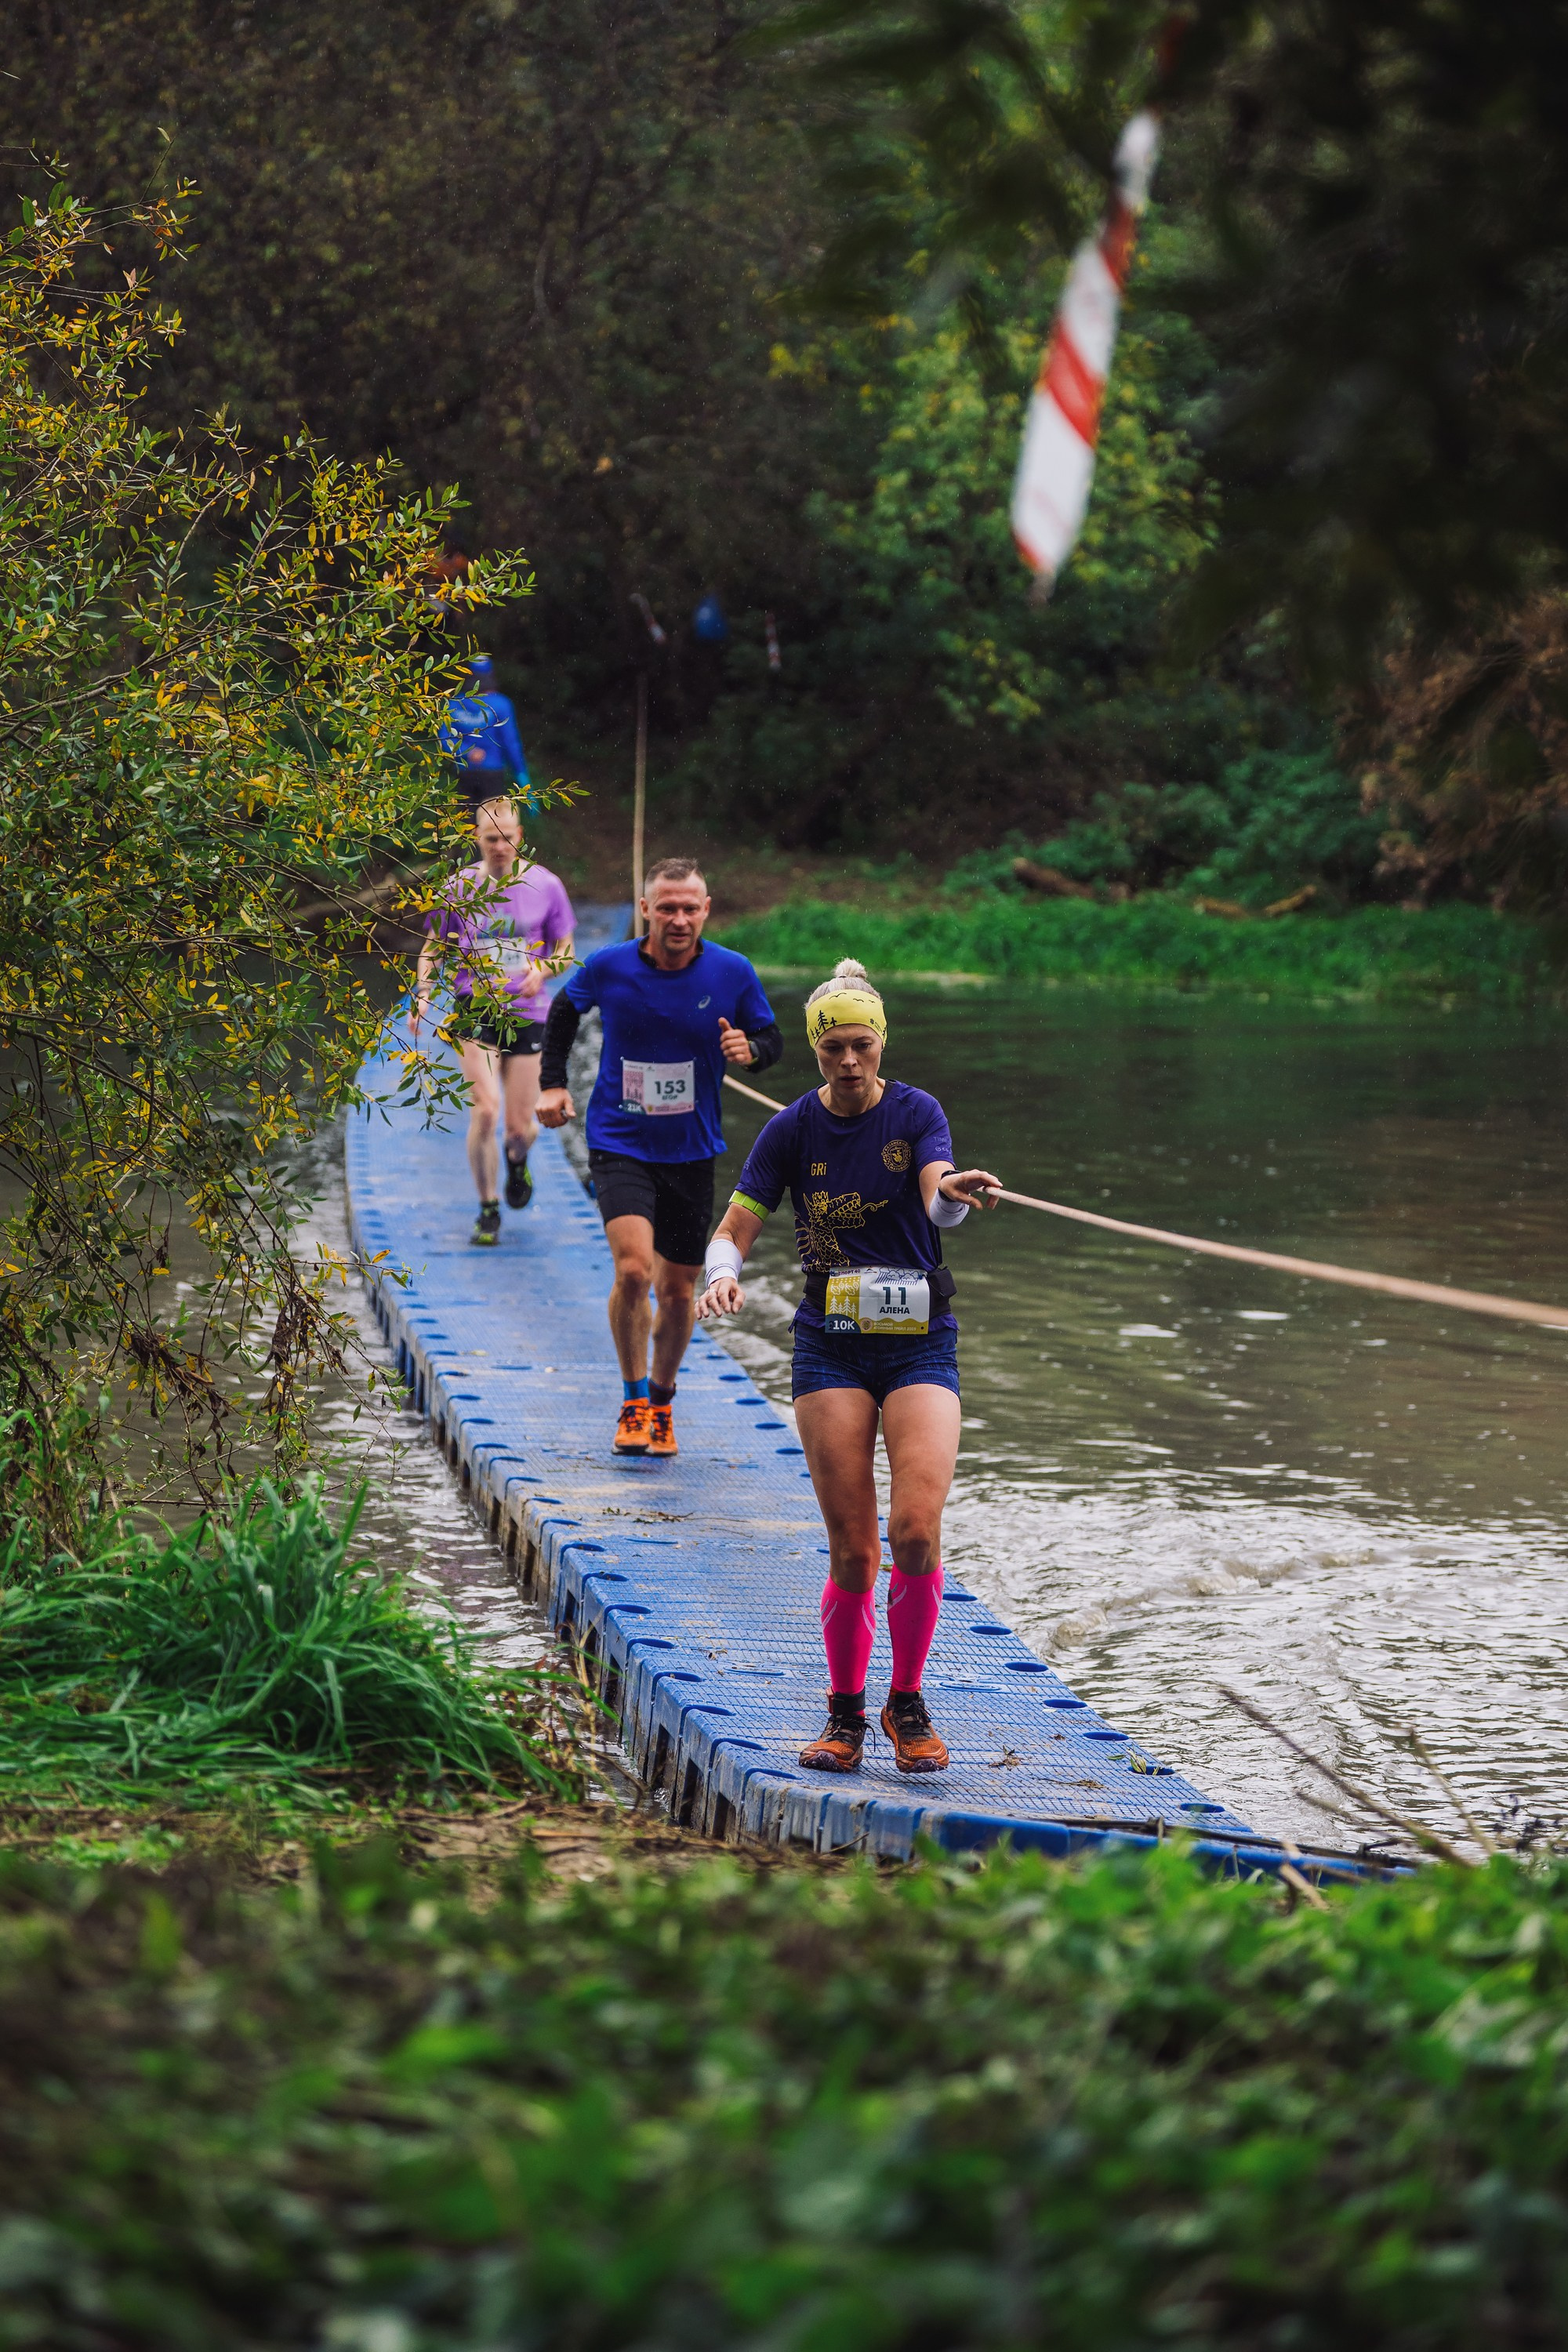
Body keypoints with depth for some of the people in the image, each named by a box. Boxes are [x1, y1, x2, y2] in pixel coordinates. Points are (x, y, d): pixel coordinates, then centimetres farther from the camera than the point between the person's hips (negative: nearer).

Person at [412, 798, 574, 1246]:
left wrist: (543, 969, -12)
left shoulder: (545, 885, 1)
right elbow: (432, 949, 11)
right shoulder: (458, 888, 1)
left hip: (528, 1013, 1)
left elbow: (565, 949, 10)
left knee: (520, 1125, 2)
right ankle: (488, 1210, 0)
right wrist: (422, 995, -6)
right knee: (484, 1110, -17)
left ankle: (517, 1159, 41)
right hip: (474, 1010, -1)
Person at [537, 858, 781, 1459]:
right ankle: (634, 1404, -5)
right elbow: (564, 1011, 12)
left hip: (691, 1152, 2)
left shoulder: (733, 973, -8)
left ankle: (662, 1403, 34)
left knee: (678, 1292, 10)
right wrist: (553, 1084, 5)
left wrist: (751, 1050, -17)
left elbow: (771, 1037, 5)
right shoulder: (608, 968, -9)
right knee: (633, 1269, -22)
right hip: (619, 1144, -2)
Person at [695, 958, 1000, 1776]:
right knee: (852, 1549, -3)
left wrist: (954, 1193, -46)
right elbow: (735, 1228, 1)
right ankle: (844, 1714, 15)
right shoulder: (792, 1131, 2)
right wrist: (723, 1274, -22)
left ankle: (907, 1703, 3)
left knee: (916, 1531, -16)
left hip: (919, 1342, -1)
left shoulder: (916, 1113, -3)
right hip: (830, 1345, 1)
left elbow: (939, 1203, -21)